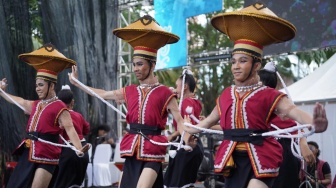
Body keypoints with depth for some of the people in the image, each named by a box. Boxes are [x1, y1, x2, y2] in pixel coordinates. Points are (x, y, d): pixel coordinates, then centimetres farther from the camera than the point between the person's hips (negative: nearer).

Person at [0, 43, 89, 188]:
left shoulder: (59, 107, -8)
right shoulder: (35, 105, 17)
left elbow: (70, 129, -19)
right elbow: (19, 101, 36)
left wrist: (79, 149, -35)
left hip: (45, 155, -8)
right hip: (28, 154, 9)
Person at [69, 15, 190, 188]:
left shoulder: (165, 93, -3)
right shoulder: (129, 92, 12)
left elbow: (179, 120, -7)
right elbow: (103, 94, 23)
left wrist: (186, 140, -26)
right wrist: (76, 83, 27)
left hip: (152, 151, -5)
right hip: (132, 151, 6)